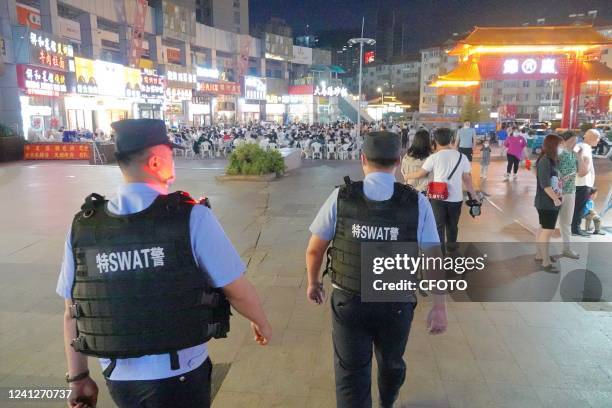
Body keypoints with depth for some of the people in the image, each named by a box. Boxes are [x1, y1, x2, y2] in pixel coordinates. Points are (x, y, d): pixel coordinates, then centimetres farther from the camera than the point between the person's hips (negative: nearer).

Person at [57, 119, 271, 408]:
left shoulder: (82, 226, -7)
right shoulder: (192, 217, -19)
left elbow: (72, 313, 1)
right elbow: (238, 292, -13)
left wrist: (78, 377, 13)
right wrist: (261, 322, 7)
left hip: (118, 378, 5)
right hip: (179, 376, -4)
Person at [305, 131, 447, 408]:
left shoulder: (341, 197, -11)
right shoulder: (417, 203, -11)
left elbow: (314, 249, -5)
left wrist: (313, 282, 12)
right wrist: (439, 307, 0)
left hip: (348, 301, -2)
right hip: (397, 304, 2)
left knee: (351, 374, 14)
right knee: (392, 362, 29)